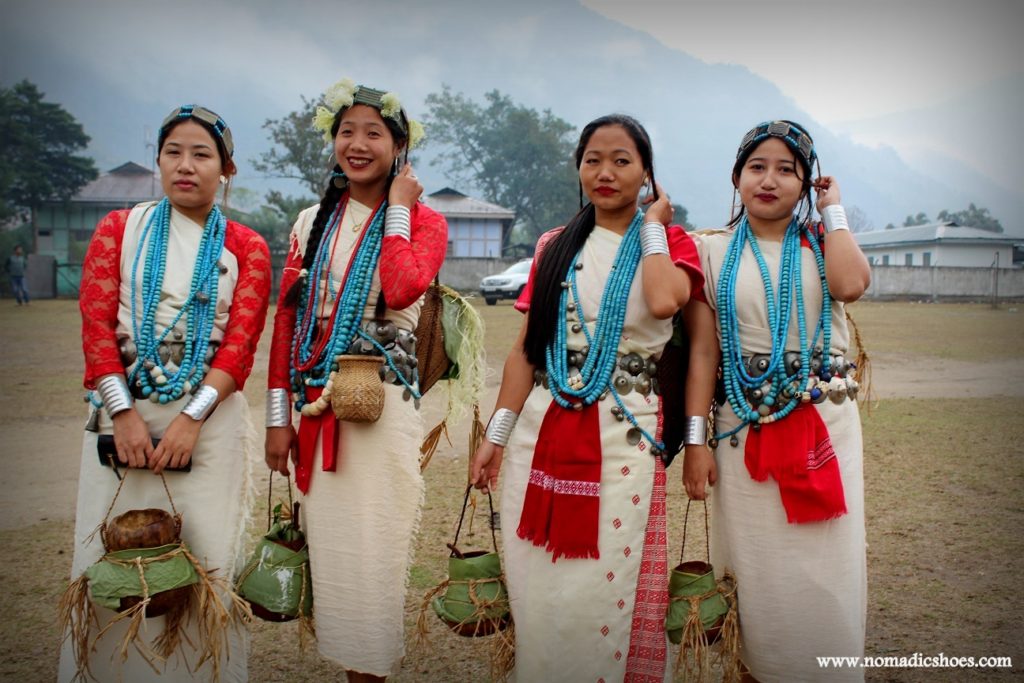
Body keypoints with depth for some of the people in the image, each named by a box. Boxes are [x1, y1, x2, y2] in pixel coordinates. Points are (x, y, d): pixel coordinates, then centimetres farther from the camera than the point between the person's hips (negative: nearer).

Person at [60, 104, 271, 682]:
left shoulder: (246, 248, 6)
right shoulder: (119, 229, 9)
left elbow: (240, 342, -3)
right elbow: (96, 324, 0)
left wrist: (191, 418, -14)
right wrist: (124, 414, -11)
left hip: (209, 417, -1)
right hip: (124, 409, 1)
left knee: (205, 557, 0)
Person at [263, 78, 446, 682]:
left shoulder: (424, 222, 2)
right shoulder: (312, 222, 13)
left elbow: (402, 289, -21)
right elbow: (288, 317, 9)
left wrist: (397, 209, -8)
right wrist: (278, 416, 4)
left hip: (385, 404, -4)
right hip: (319, 404, 4)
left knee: (373, 550, -2)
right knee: (330, 547, 8)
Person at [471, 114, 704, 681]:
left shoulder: (671, 242, 5)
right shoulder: (555, 246, 12)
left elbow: (664, 302, -20)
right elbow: (525, 347, 9)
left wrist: (651, 225, -5)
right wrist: (496, 434, 3)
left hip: (624, 431, -3)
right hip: (543, 428, 3)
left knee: (606, 590, 0)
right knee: (537, 589, 7)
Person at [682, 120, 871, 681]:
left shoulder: (824, 243, 8)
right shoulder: (713, 250, 5)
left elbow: (851, 284, -16)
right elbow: (702, 350, -1)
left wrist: (833, 209, -3)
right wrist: (695, 439, -7)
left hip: (825, 421, 1)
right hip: (745, 425, -1)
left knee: (825, 567, 4)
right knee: (758, 569, 5)